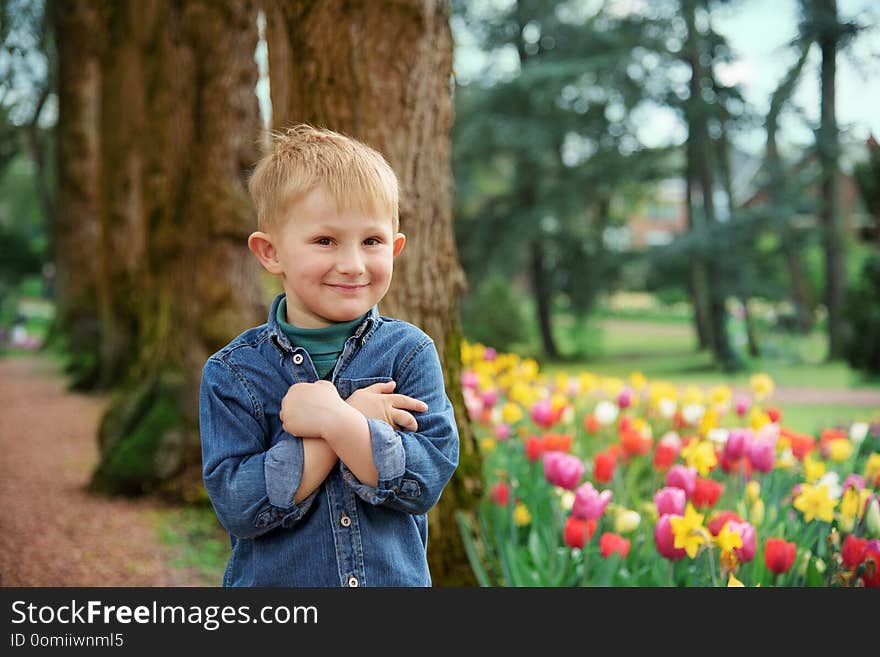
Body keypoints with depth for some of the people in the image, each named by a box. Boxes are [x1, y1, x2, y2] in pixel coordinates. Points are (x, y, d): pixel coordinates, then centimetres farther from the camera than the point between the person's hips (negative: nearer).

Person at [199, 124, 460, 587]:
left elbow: (428, 479, -16)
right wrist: (357, 419, -22)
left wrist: (335, 421, -26)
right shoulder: (232, 374, -10)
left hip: (397, 576, 1)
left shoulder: (410, 353, -7)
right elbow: (237, 508, -19)